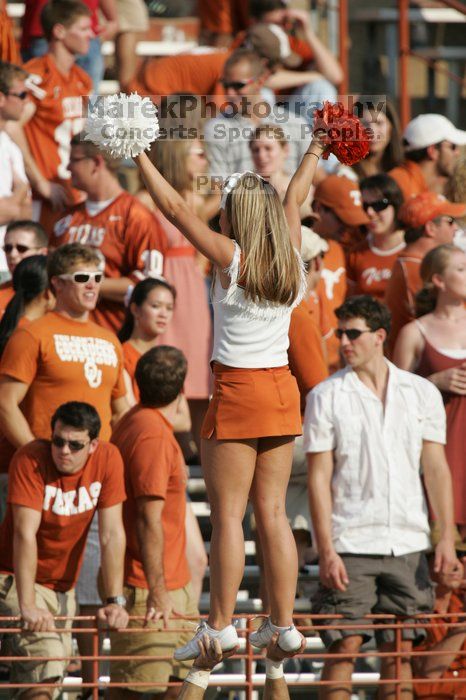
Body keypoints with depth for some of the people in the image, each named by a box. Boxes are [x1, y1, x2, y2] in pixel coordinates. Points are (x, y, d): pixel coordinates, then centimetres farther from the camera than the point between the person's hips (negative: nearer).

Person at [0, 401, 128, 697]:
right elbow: (25, 533, -26)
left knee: (53, 673, 5)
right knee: (46, 667, -22)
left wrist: (114, 601, -13)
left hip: (63, 583, 5)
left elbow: (112, 534, -8)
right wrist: (27, 606, -32)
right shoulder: (30, 459, -21)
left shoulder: (108, 459, -9)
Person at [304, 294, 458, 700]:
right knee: (344, 646, -6)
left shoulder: (422, 393, 7)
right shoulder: (326, 397, 1)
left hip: (407, 544, 2)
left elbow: (436, 468, 6)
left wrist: (446, 537, -3)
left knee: (400, 650, 4)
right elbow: (319, 477, -2)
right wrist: (326, 550, -9)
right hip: (350, 543, -2)